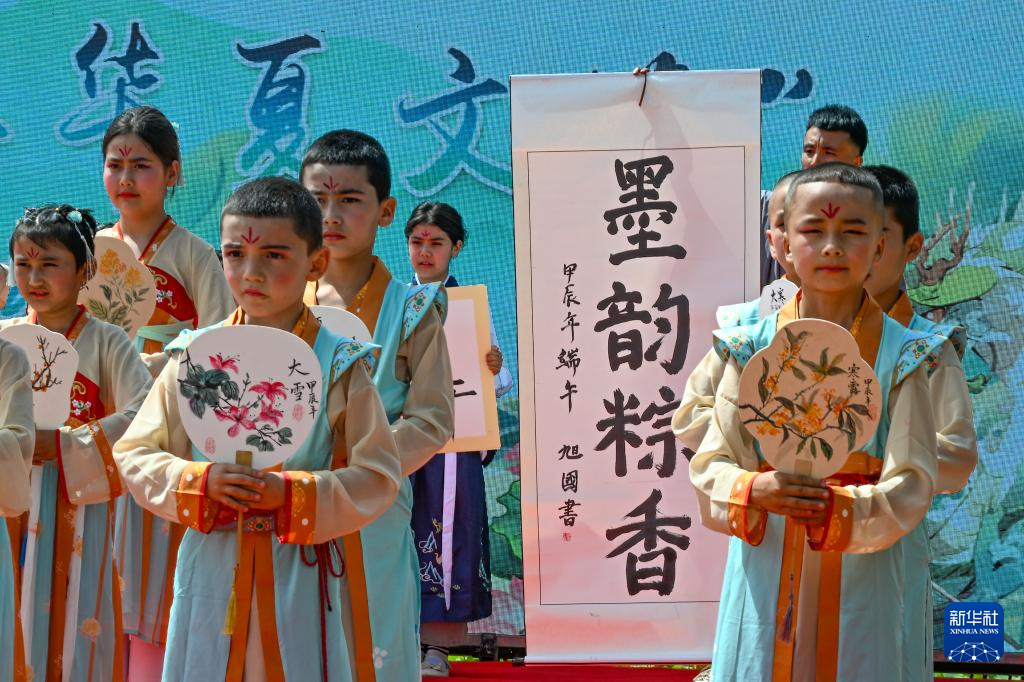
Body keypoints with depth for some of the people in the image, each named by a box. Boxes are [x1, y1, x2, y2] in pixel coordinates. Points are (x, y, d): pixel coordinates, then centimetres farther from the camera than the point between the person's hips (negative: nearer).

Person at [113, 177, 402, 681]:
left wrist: (293, 494, -18)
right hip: (209, 568, 2)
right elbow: (135, 455, 3)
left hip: (299, 571, -2)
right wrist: (200, 482, -14)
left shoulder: (339, 365, -4)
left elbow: (377, 477, -6)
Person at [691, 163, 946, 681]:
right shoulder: (752, 349, 1)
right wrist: (755, 492, -23)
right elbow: (710, 467, -2)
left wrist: (843, 509, -26)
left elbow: (911, 483, -8)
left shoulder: (901, 355, -2)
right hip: (763, 579, 1)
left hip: (860, 581, -1)